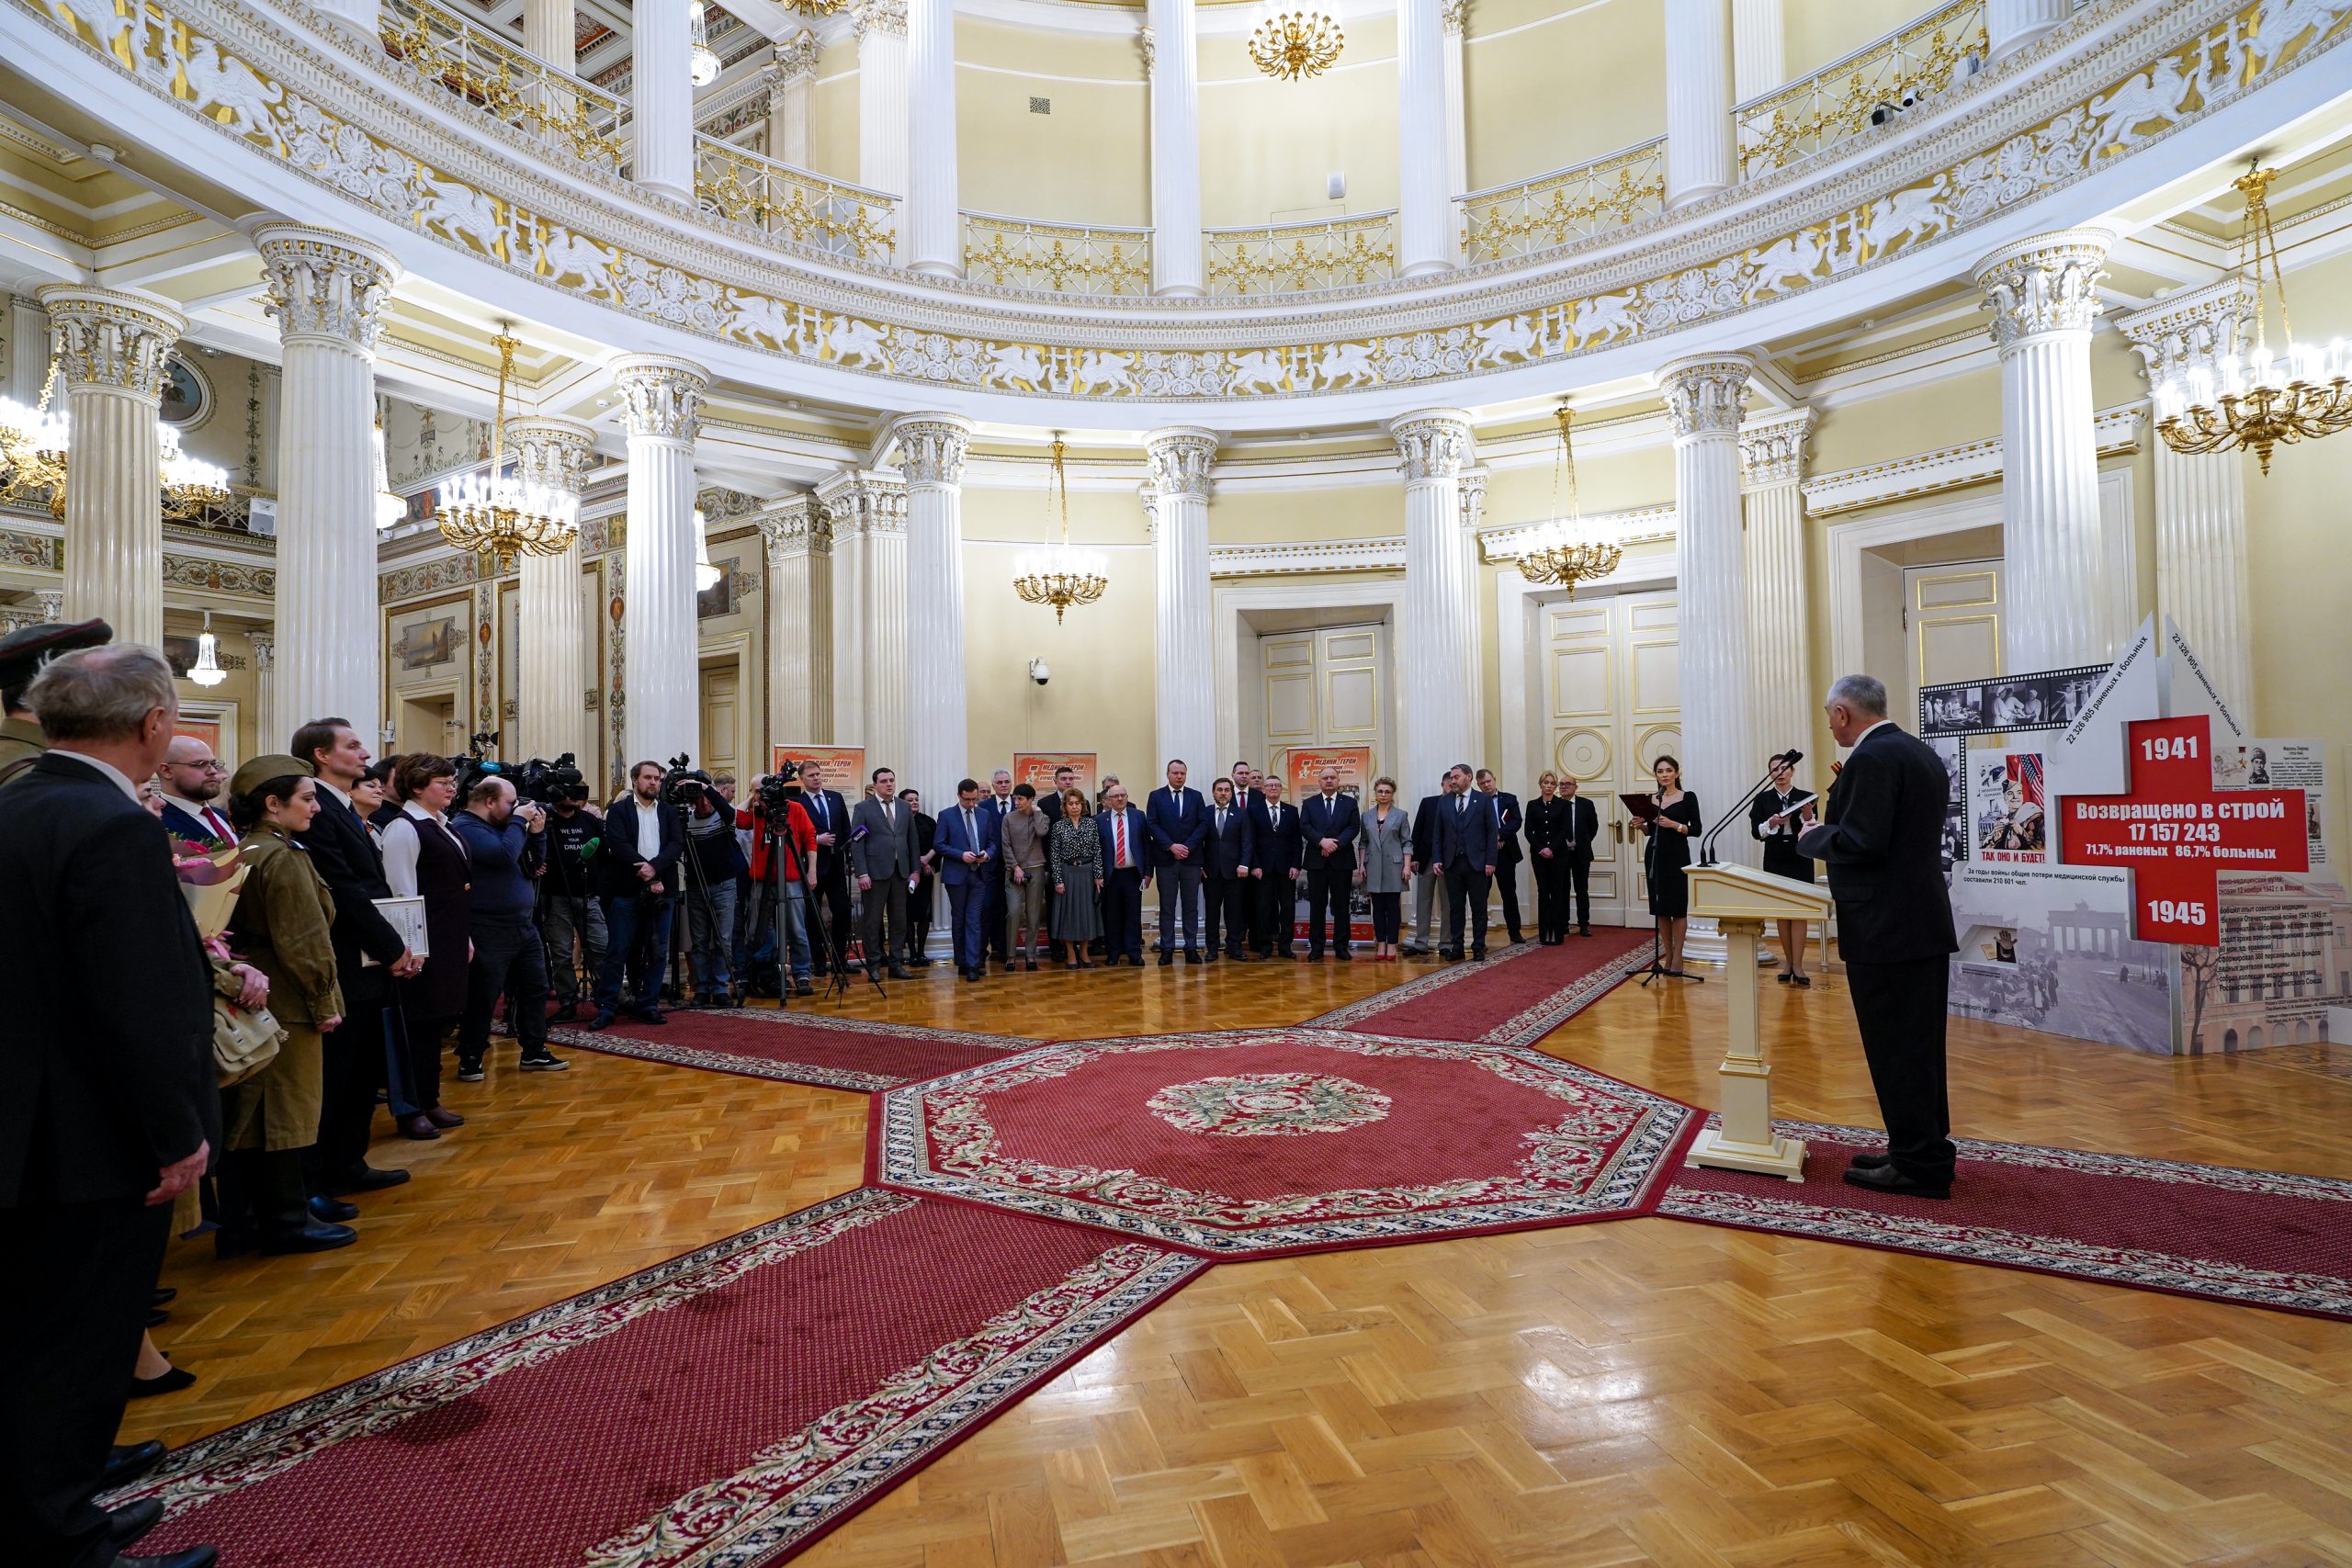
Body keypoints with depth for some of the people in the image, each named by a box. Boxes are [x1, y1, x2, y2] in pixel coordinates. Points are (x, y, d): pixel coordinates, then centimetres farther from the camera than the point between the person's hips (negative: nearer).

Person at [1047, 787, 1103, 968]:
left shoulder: (1091, 824, 3)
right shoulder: (1058, 826, -1)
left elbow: (1097, 851, 2)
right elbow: (1054, 855, -3)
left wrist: (1098, 876, -3)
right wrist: (1057, 880, -8)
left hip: (1087, 873, 2)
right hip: (1067, 873, -1)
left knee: (1087, 911, 6)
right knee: (1068, 911, 3)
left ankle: (1083, 952, 18)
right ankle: (1070, 954, 13)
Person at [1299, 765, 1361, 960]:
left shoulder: (1350, 803, 9)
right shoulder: (1309, 803, 10)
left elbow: (1353, 827, -2)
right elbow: (1304, 827, -2)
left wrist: (1336, 843, -16)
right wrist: (1322, 841, -17)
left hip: (1342, 861, 0)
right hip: (1316, 861, 0)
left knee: (1341, 905, 3)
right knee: (1317, 906, 2)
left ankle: (1342, 947, 9)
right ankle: (1316, 948, 7)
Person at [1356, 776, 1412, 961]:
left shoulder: (1401, 815, 2)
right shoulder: (1367, 816, 10)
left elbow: (1407, 843, 0)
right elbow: (1364, 843, 12)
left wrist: (1407, 866, -8)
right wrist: (1362, 865, 5)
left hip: (1393, 867, -2)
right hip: (1374, 868, 2)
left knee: (1392, 907, 0)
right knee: (1378, 907, 5)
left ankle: (1391, 946, 5)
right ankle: (1380, 945, 9)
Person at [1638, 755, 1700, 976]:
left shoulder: (1688, 797, -1)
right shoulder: (1651, 799, 10)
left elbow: (1696, 829, -6)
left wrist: (1674, 825, -20)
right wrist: (1640, 825, -3)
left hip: (1678, 855, -4)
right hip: (1654, 854, 4)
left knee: (1678, 907, -4)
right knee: (1660, 907, 5)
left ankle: (1677, 957, 1)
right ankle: (1667, 955, 13)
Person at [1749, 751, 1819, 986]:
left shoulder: (1805, 797, 2)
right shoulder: (1763, 799, 3)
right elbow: (1756, 831, -2)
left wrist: (1807, 817, -20)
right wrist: (1771, 822, -20)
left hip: (1800, 859, -1)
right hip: (1775, 860, 1)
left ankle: (1797, 965, -5)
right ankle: (1788, 962, 13)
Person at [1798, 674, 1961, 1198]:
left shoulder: (1872, 758, -17)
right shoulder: (1921, 752, 14)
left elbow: (1860, 842, -24)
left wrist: (1813, 837, -7)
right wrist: (1835, 825, 16)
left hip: (1886, 930, -10)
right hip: (1925, 922, 10)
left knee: (1896, 1050, -1)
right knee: (1919, 1047, 17)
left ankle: (1920, 1164, 8)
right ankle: (1925, 1151, 27)